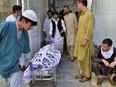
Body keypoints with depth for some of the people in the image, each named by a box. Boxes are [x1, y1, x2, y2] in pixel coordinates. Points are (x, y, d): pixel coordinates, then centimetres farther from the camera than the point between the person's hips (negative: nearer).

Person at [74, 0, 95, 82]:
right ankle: (83, 73, 27)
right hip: (79, 40, 9)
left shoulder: (90, 14, -16)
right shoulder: (82, 14, 12)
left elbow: (90, 29, -19)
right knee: (80, 58, 14)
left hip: (85, 41, -9)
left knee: (86, 59, 1)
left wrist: (86, 39, -21)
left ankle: (87, 75, 13)